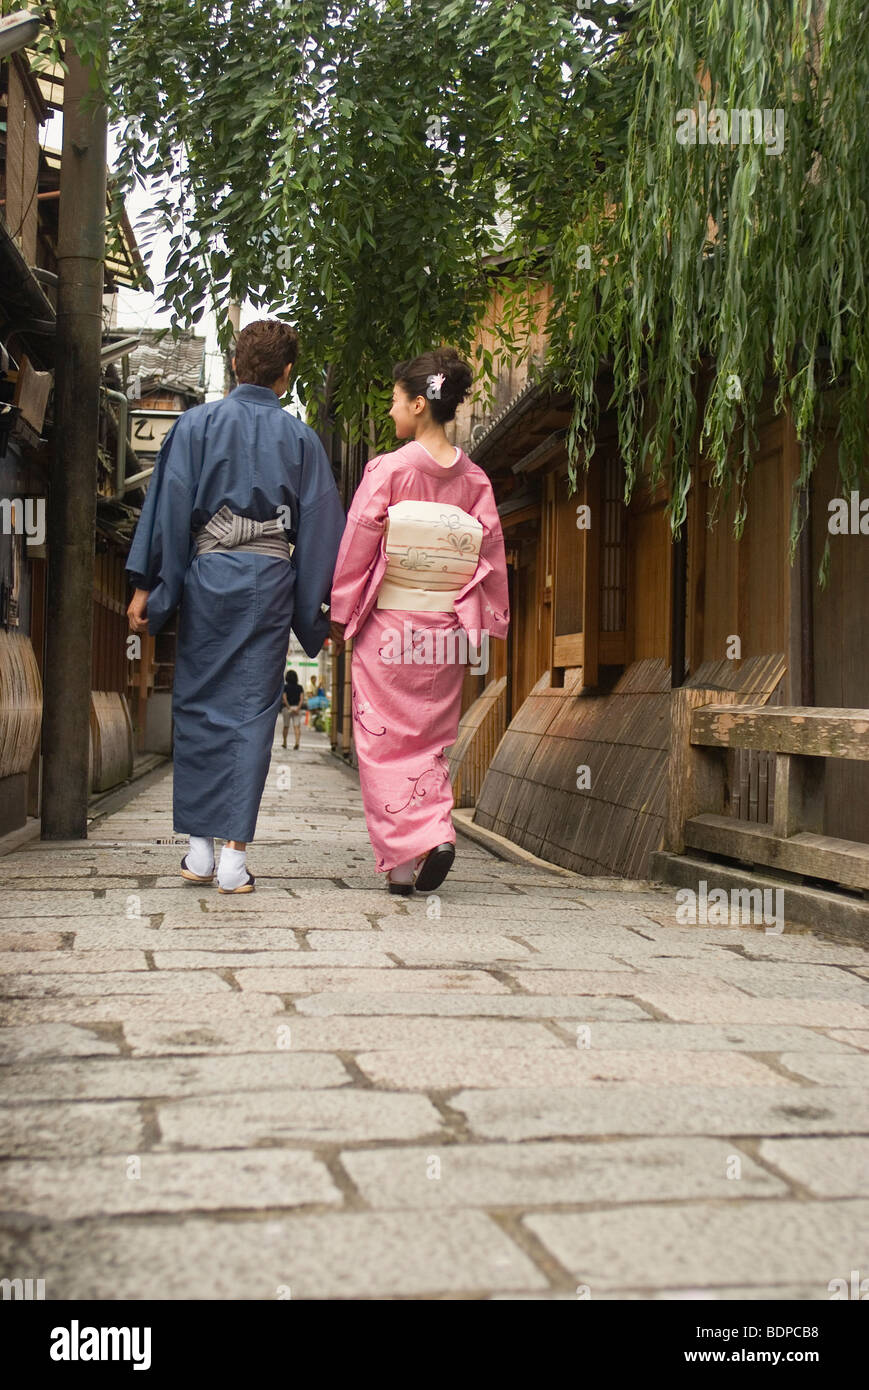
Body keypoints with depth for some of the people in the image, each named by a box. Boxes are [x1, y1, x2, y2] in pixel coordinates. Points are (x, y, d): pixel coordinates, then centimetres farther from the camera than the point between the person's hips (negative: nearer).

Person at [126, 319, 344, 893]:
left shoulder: (197, 423, 4)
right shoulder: (301, 439, 7)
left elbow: (170, 507, -2)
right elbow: (320, 527, 6)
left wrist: (147, 586, -1)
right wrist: (322, 609, 10)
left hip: (207, 574, 0)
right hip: (269, 580, 0)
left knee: (199, 705, 10)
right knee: (253, 710, 1)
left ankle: (200, 845, 11)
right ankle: (235, 854, -2)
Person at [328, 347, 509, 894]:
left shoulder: (389, 469, -9)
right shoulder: (475, 478, 4)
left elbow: (357, 545, -7)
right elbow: (491, 556, 5)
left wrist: (341, 616, 1)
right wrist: (484, 623, 12)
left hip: (388, 624, -4)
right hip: (445, 629, 4)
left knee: (385, 739, 3)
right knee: (432, 741, 15)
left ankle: (403, 855, -3)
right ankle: (437, 836, 1)